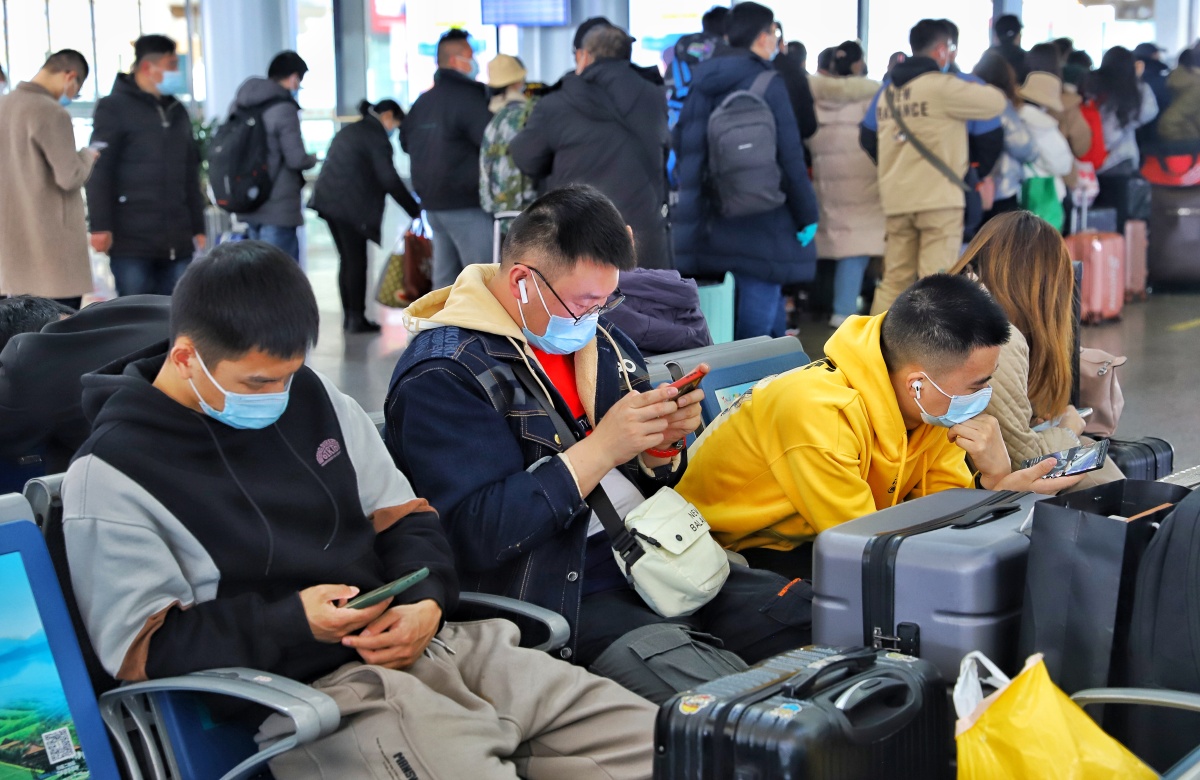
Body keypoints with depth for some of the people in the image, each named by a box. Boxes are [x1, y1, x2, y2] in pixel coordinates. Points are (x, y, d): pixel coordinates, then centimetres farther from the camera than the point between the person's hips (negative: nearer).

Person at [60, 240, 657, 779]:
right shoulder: (111, 476, -4)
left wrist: (426, 602, -3)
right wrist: (292, 622, -16)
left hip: (428, 646, 6)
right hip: (313, 695, -6)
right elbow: (140, 650, -5)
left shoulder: (313, 398, 14)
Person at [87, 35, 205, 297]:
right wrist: (100, 226, -15)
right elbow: (99, 172, -8)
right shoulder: (114, 108, -2)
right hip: (131, 240, -6)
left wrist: (198, 227, 20)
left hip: (177, 242, 6)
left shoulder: (177, 111, 19)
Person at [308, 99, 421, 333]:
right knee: (357, 261, -3)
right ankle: (357, 319, -1)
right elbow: (389, 180, -13)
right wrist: (415, 210, -8)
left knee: (347, 260, 13)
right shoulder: (376, 137, -7)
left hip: (328, 200, 9)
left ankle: (349, 317, 15)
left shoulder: (349, 131, 21)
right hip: (350, 206, -9)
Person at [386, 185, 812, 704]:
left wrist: (662, 444, -3)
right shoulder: (441, 376, -10)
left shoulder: (596, 336, 14)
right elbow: (477, 534, -21)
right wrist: (600, 449, -22)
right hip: (564, 598, -8)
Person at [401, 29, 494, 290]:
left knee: (444, 277, 13)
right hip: (466, 205, -9)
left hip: (432, 202, 9)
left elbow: (405, 140, 24)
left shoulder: (422, 101, 14)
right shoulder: (468, 99, -13)